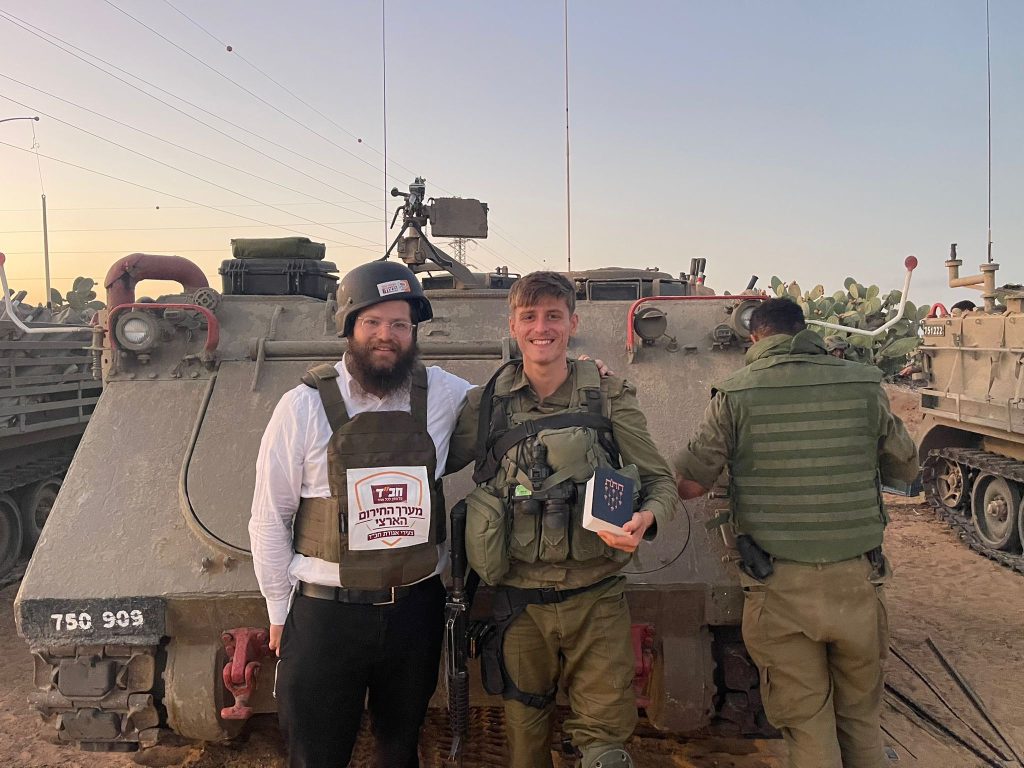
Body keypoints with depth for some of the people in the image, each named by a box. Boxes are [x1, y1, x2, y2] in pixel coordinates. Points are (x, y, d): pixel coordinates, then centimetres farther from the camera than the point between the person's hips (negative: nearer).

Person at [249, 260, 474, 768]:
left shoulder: (442, 394, -3)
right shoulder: (304, 406, -9)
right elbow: (269, 519, -2)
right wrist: (279, 612, 2)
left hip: (416, 609, 3)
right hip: (326, 615, -2)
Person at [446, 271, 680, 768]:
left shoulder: (609, 398, -1)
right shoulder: (486, 404, 1)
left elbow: (661, 481, 1)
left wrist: (645, 520, -18)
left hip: (597, 599, -1)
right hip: (520, 601, 1)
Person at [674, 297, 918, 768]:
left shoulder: (736, 394, -7)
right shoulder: (864, 386, -1)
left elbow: (689, 486, -3)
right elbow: (905, 469, 13)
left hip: (779, 588, -2)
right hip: (855, 581, 3)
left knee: (808, 726, 11)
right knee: (861, 720, 22)